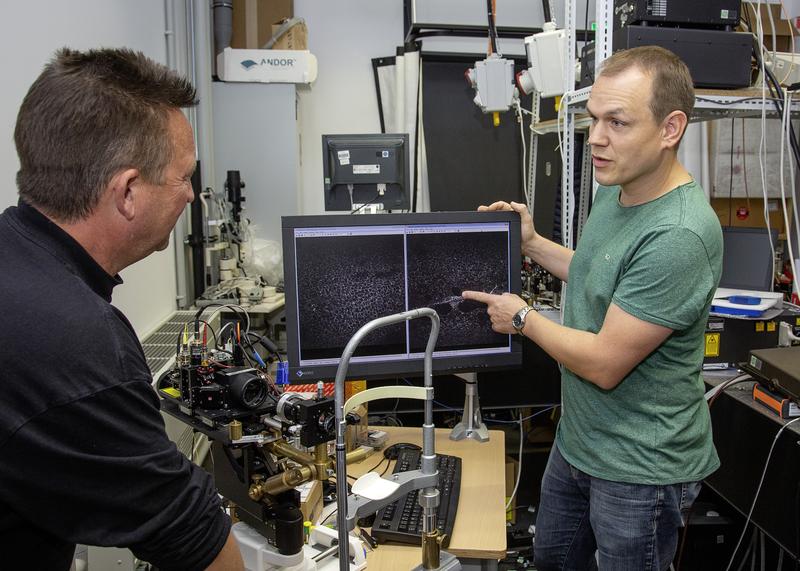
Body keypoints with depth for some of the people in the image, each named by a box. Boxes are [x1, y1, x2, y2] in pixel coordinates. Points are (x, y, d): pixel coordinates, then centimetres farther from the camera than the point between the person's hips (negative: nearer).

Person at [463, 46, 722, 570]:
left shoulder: (679, 236, -31)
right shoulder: (615, 189, -1)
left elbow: (604, 364, -27)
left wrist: (522, 318, -13)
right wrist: (533, 244, 9)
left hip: (640, 468, -9)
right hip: (577, 440, 9)